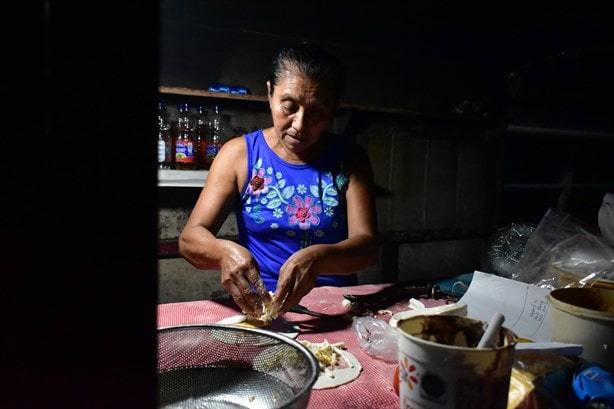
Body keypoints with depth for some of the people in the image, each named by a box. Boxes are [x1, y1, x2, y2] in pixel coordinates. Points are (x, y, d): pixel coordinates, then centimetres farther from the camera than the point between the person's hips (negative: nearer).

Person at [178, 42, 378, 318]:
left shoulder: (350, 159, 1)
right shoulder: (239, 153, -1)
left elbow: (367, 245, -9)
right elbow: (190, 238, -7)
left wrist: (317, 258, -30)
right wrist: (224, 251, -30)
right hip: (258, 308, -1)